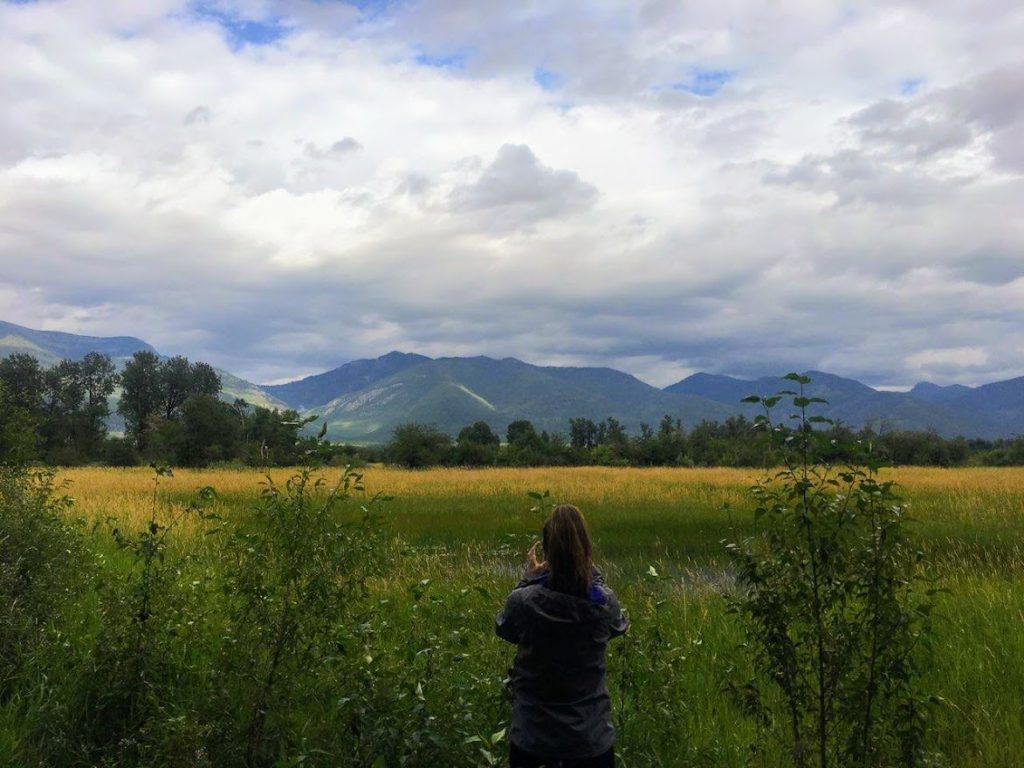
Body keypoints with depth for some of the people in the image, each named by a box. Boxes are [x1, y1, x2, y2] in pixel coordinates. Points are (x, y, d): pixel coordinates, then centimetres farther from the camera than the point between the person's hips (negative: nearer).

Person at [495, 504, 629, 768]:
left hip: (532, 737, 0)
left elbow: (504, 630, 4)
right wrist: (591, 570, 10)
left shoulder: (522, 601, -20)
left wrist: (529, 578, 7)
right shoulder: (605, 604, -16)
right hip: (592, 737, 1)